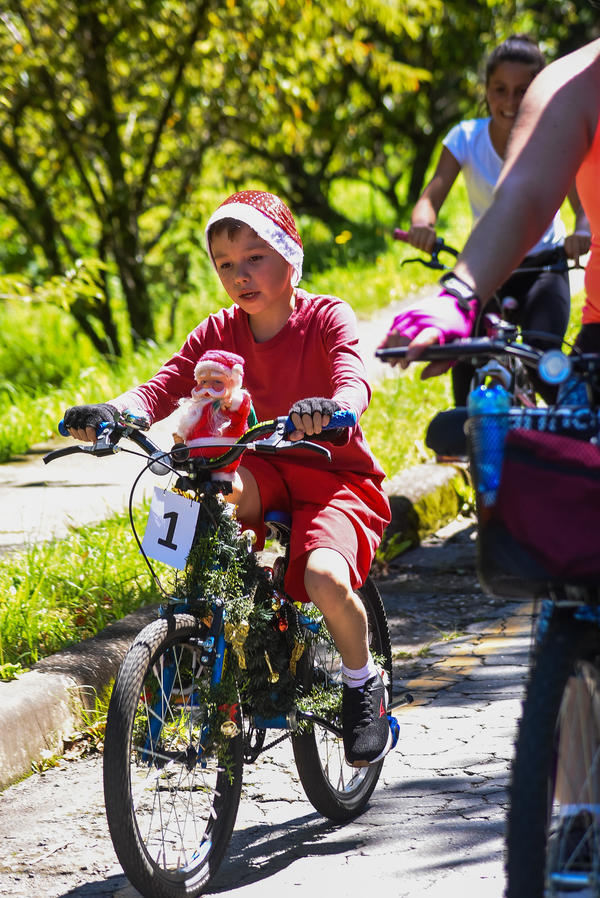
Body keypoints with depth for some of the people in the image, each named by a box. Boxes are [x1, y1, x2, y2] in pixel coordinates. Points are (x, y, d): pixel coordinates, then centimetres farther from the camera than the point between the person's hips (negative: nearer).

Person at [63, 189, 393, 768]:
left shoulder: (326, 319, -10)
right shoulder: (219, 334, 1)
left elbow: (353, 379, -30)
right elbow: (163, 388, -12)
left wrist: (332, 409, -54)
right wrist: (114, 412, -34)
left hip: (337, 476, -4)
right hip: (267, 471, 4)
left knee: (324, 576, -32)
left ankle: (362, 682, -1)